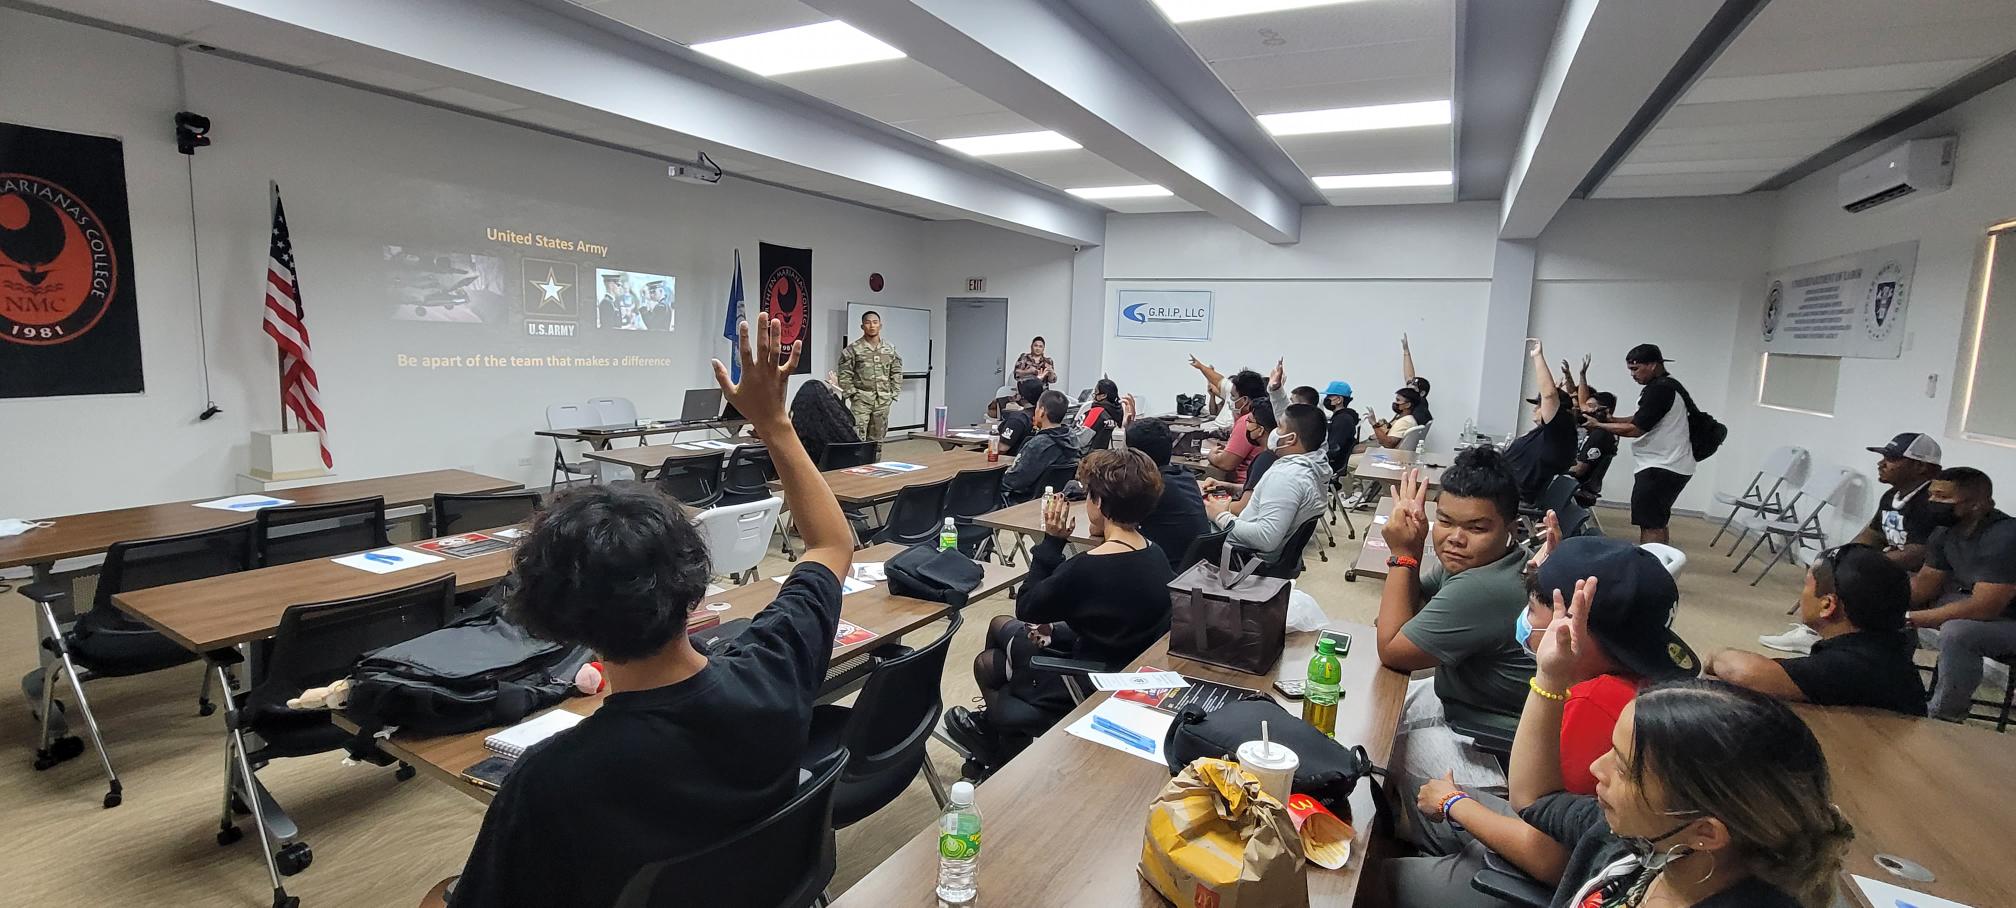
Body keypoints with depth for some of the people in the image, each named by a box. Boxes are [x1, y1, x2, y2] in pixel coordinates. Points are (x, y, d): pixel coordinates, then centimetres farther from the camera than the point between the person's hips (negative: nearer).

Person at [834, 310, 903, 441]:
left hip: (883, 401, 4)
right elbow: (845, 374, -2)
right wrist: (851, 393, -7)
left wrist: (893, 393, 6)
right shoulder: (853, 349, -4)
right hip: (861, 400, -4)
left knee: (877, 437, 11)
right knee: (857, 436, -11)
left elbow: (896, 372, 13)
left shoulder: (889, 349, 8)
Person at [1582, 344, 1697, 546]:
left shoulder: (1661, 389, -17)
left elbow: (1635, 429, -18)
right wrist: (1611, 420, 8)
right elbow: (1641, 420, 21)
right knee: (1657, 523, 15)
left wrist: (1598, 425, -8)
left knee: (1650, 525, -11)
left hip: (1661, 468, -11)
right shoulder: (1667, 385, 17)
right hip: (1670, 466, 11)